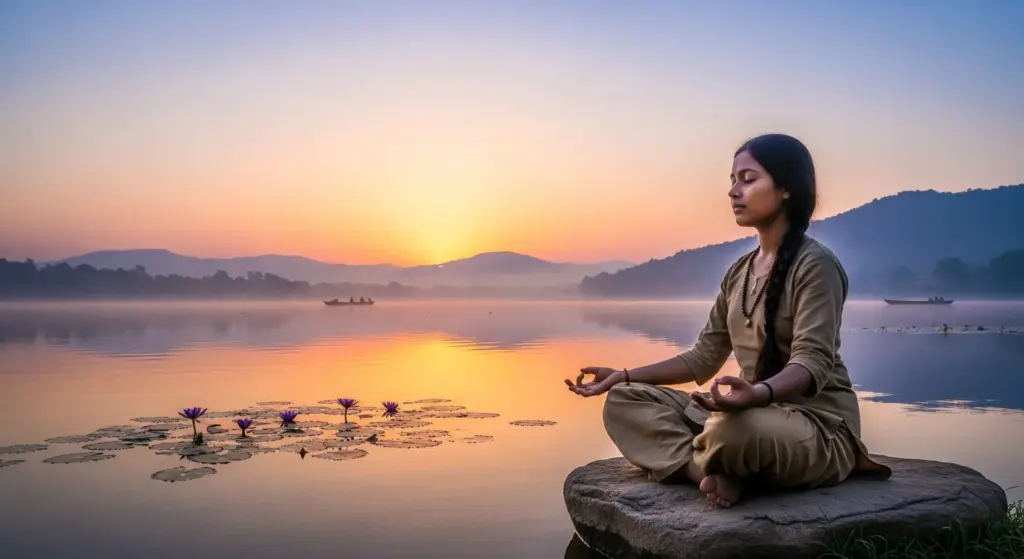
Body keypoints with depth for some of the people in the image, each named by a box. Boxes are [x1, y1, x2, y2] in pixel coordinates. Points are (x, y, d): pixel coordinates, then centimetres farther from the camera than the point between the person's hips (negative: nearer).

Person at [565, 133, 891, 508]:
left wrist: (759, 392, -44)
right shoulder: (739, 272, 12)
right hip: (756, 413, 8)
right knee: (625, 401, -6)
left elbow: (812, 361, -22)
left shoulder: (815, 264, -11)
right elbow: (705, 357, 12)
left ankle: (706, 467, -9)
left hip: (818, 424, -8)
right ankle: (720, 474, -23)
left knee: (732, 430, -42)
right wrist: (624, 376, 5)